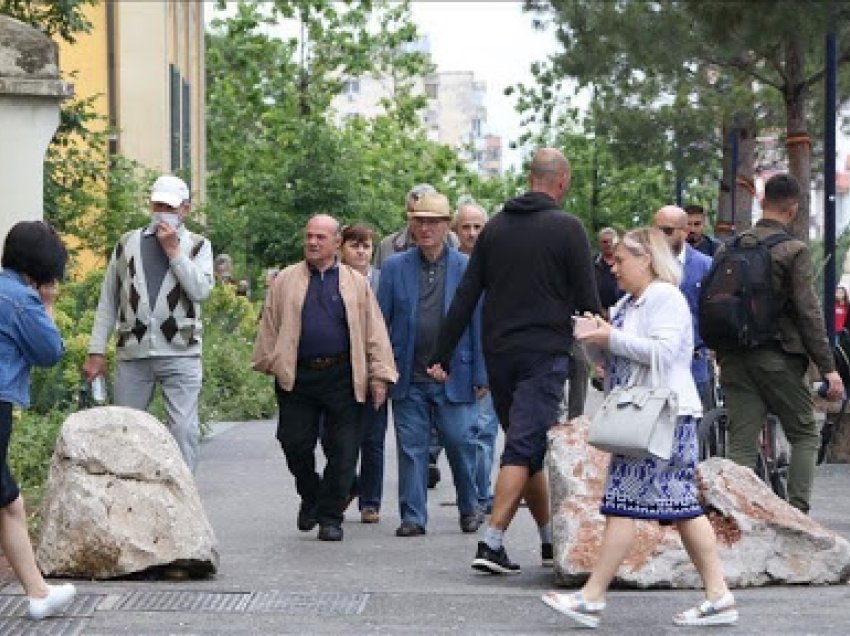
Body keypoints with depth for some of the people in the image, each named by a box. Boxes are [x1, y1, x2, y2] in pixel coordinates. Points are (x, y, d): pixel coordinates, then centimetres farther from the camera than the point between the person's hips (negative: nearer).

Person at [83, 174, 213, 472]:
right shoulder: (128, 243, 14)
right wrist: (96, 352, 7)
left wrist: (173, 251, -8)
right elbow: (107, 300, 13)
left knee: (184, 430, -7)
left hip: (180, 354, -2)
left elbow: (201, 290, -8)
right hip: (132, 354, 2)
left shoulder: (197, 246, 9)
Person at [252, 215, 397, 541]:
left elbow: (374, 331, 7)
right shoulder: (285, 281, 11)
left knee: (342, 451, -2)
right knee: (295, 443, -2)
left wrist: (379, 376, 0)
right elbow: (269, 326, 12)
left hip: (343, 379, -1)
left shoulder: (356, 283, 9)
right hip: (297, 377, 1)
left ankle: (330, 517, 8)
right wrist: (268, 364, 6)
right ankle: (310, 497, 24)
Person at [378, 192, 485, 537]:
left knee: (460, 444, 2)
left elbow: (479, 325, 4)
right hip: (408, 378, 1)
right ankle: (413, 517, 10)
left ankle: (469, 509, 22)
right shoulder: (394, 267, 6)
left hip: (454, 377, -1)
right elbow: (381, 322, 7)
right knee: (411, 449, 3)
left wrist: (480, 376, 0)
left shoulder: (467, 268, 3)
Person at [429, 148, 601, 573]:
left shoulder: (496, 227, 9)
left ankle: (551, 539, 21)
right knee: (525, 449, -8)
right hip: (544, 354, -5)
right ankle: (491, 544, -18)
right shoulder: (567, 229, -5)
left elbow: (466, 296, 7)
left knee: (526, 446, 15)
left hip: (498, 355, 6)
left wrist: (442, 354, 8)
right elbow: (587, 301, -6)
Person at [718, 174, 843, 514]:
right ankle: (796, 512, 0)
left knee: (741, 444, 5)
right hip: (778, 358, -4)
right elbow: (809, 313, -11)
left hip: (734, 358, 4)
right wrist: (828, 367, -8)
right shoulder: (794, 250, -8)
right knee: (805, 435, 9)